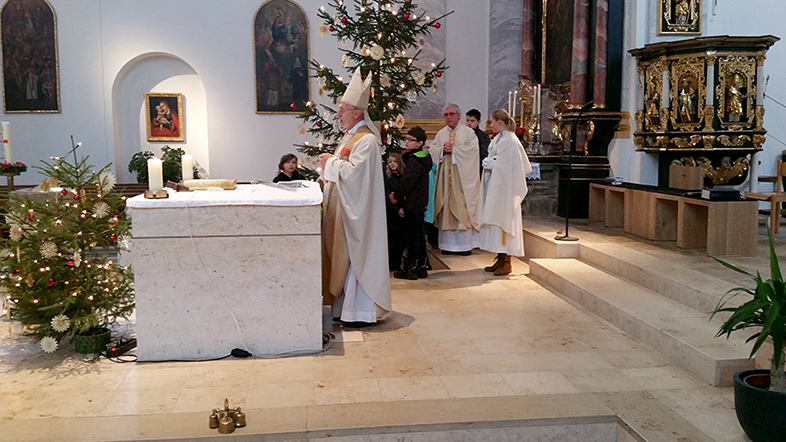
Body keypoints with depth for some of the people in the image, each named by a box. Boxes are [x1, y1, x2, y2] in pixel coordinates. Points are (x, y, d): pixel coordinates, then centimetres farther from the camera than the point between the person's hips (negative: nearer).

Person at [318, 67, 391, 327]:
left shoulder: (367, 140, -16)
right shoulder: (350, 136, 15)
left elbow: (353, 171, -25)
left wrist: (331, 163, -12)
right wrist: (329, 164, 4)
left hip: (356, 211, -10)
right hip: (342, 208, 10)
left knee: (356, 257, -4)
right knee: (344, 255, 12)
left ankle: (364, 311, 5)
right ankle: (347, 305, 21)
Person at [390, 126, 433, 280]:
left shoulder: (413, 161, -19)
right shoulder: (422, 158, 13)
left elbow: (407, 182, -21)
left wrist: (396, 196, -7)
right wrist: (397, 195, 9)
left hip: (412, 204, -10)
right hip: (420, 203, 10)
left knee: (411, 235, -3)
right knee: (419, 234, 14)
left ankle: (410, 268, 3)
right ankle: (422, 266, 21)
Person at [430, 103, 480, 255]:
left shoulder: (468, 132, 2)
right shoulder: (440, 134, 15)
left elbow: (472, 149, -10)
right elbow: (432, 151, 7)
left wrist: (454, 149, -12)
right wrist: (443, 150, -10)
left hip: (463, 177, -4)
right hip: (445, 176, 4)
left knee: (463, 209, -5)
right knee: (446, 208, 3)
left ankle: (465, 244, -1)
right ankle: (448, 244, 8)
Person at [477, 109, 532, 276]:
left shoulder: (509, 141, -16)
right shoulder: (498, 139, 12)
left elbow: (505, 167, -19)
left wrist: (490, 164, -8)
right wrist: (489, 163, -2)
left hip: (503, 188, -9)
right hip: (494, 187, 9)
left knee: (503, 222, -4)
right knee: (496, 223, 10)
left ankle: (506, 262, 2)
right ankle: (500, 259, 17)